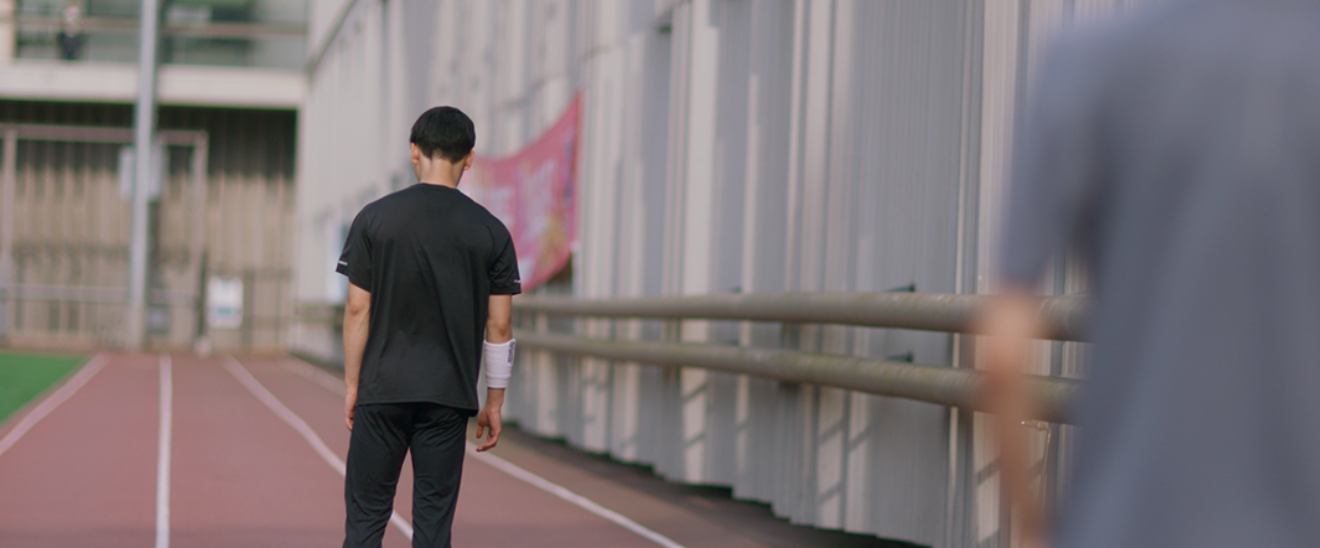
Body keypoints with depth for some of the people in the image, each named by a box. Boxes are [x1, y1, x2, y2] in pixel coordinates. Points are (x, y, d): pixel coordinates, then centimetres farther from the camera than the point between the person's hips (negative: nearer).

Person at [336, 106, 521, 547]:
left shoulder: (375, 218, -1)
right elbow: (499, 326, 3)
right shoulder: (491, 231, 2)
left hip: (383, 391, -1)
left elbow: (357, 309, -1)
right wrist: (494, 402, 11)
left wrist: (352, 386, 6)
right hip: (450, 395, 1)